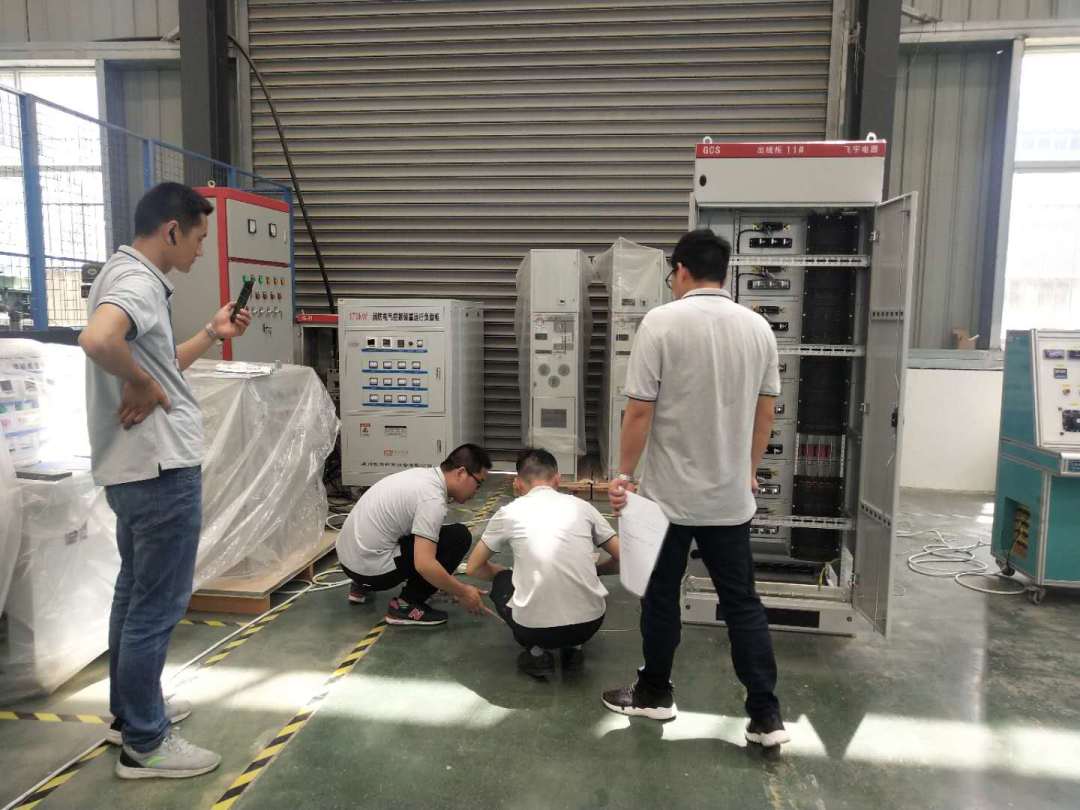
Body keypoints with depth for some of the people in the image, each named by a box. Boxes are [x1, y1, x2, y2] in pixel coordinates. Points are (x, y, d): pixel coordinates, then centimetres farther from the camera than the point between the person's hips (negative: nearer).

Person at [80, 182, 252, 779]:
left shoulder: (130, 276, 15)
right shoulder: (138, 279, -17)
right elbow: (98, 341, -39)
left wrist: (211, 334, 19)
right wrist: (141, 386, -23)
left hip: (139, 467, 11)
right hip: (160, 467, -11)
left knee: (136, 591, 21)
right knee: (158, 603, 0)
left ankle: (129, 710, 36)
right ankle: (145, 743, 14)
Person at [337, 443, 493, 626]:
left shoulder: (423, 475, 11)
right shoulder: (432, 497, -19)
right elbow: (424, 564, -27)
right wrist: (463, 593, -13)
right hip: (372, 567, -9)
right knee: (458, 536, -9)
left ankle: (362, 586, 23)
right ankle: (406, 605, -4)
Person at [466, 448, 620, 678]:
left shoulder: (509, 512, 5)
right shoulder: (581, 506, 8)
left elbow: (474, 568, 15)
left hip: (535, 628, -2)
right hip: (590, 623, 2)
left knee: (501, 582, 28)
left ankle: (537, 652, 10)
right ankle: (573, 647, 16)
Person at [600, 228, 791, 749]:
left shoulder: (661, 322, -13)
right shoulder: (758, 327, 2)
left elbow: (640, 411, -14)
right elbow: (765, 412, 9)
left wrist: (624, 474, -3)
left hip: (669, 492, -4)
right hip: (731, 494, 4)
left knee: (661, 595, 13)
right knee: (742, 601, 12)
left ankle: (655, 692, 29)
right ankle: (766, 714, 15)